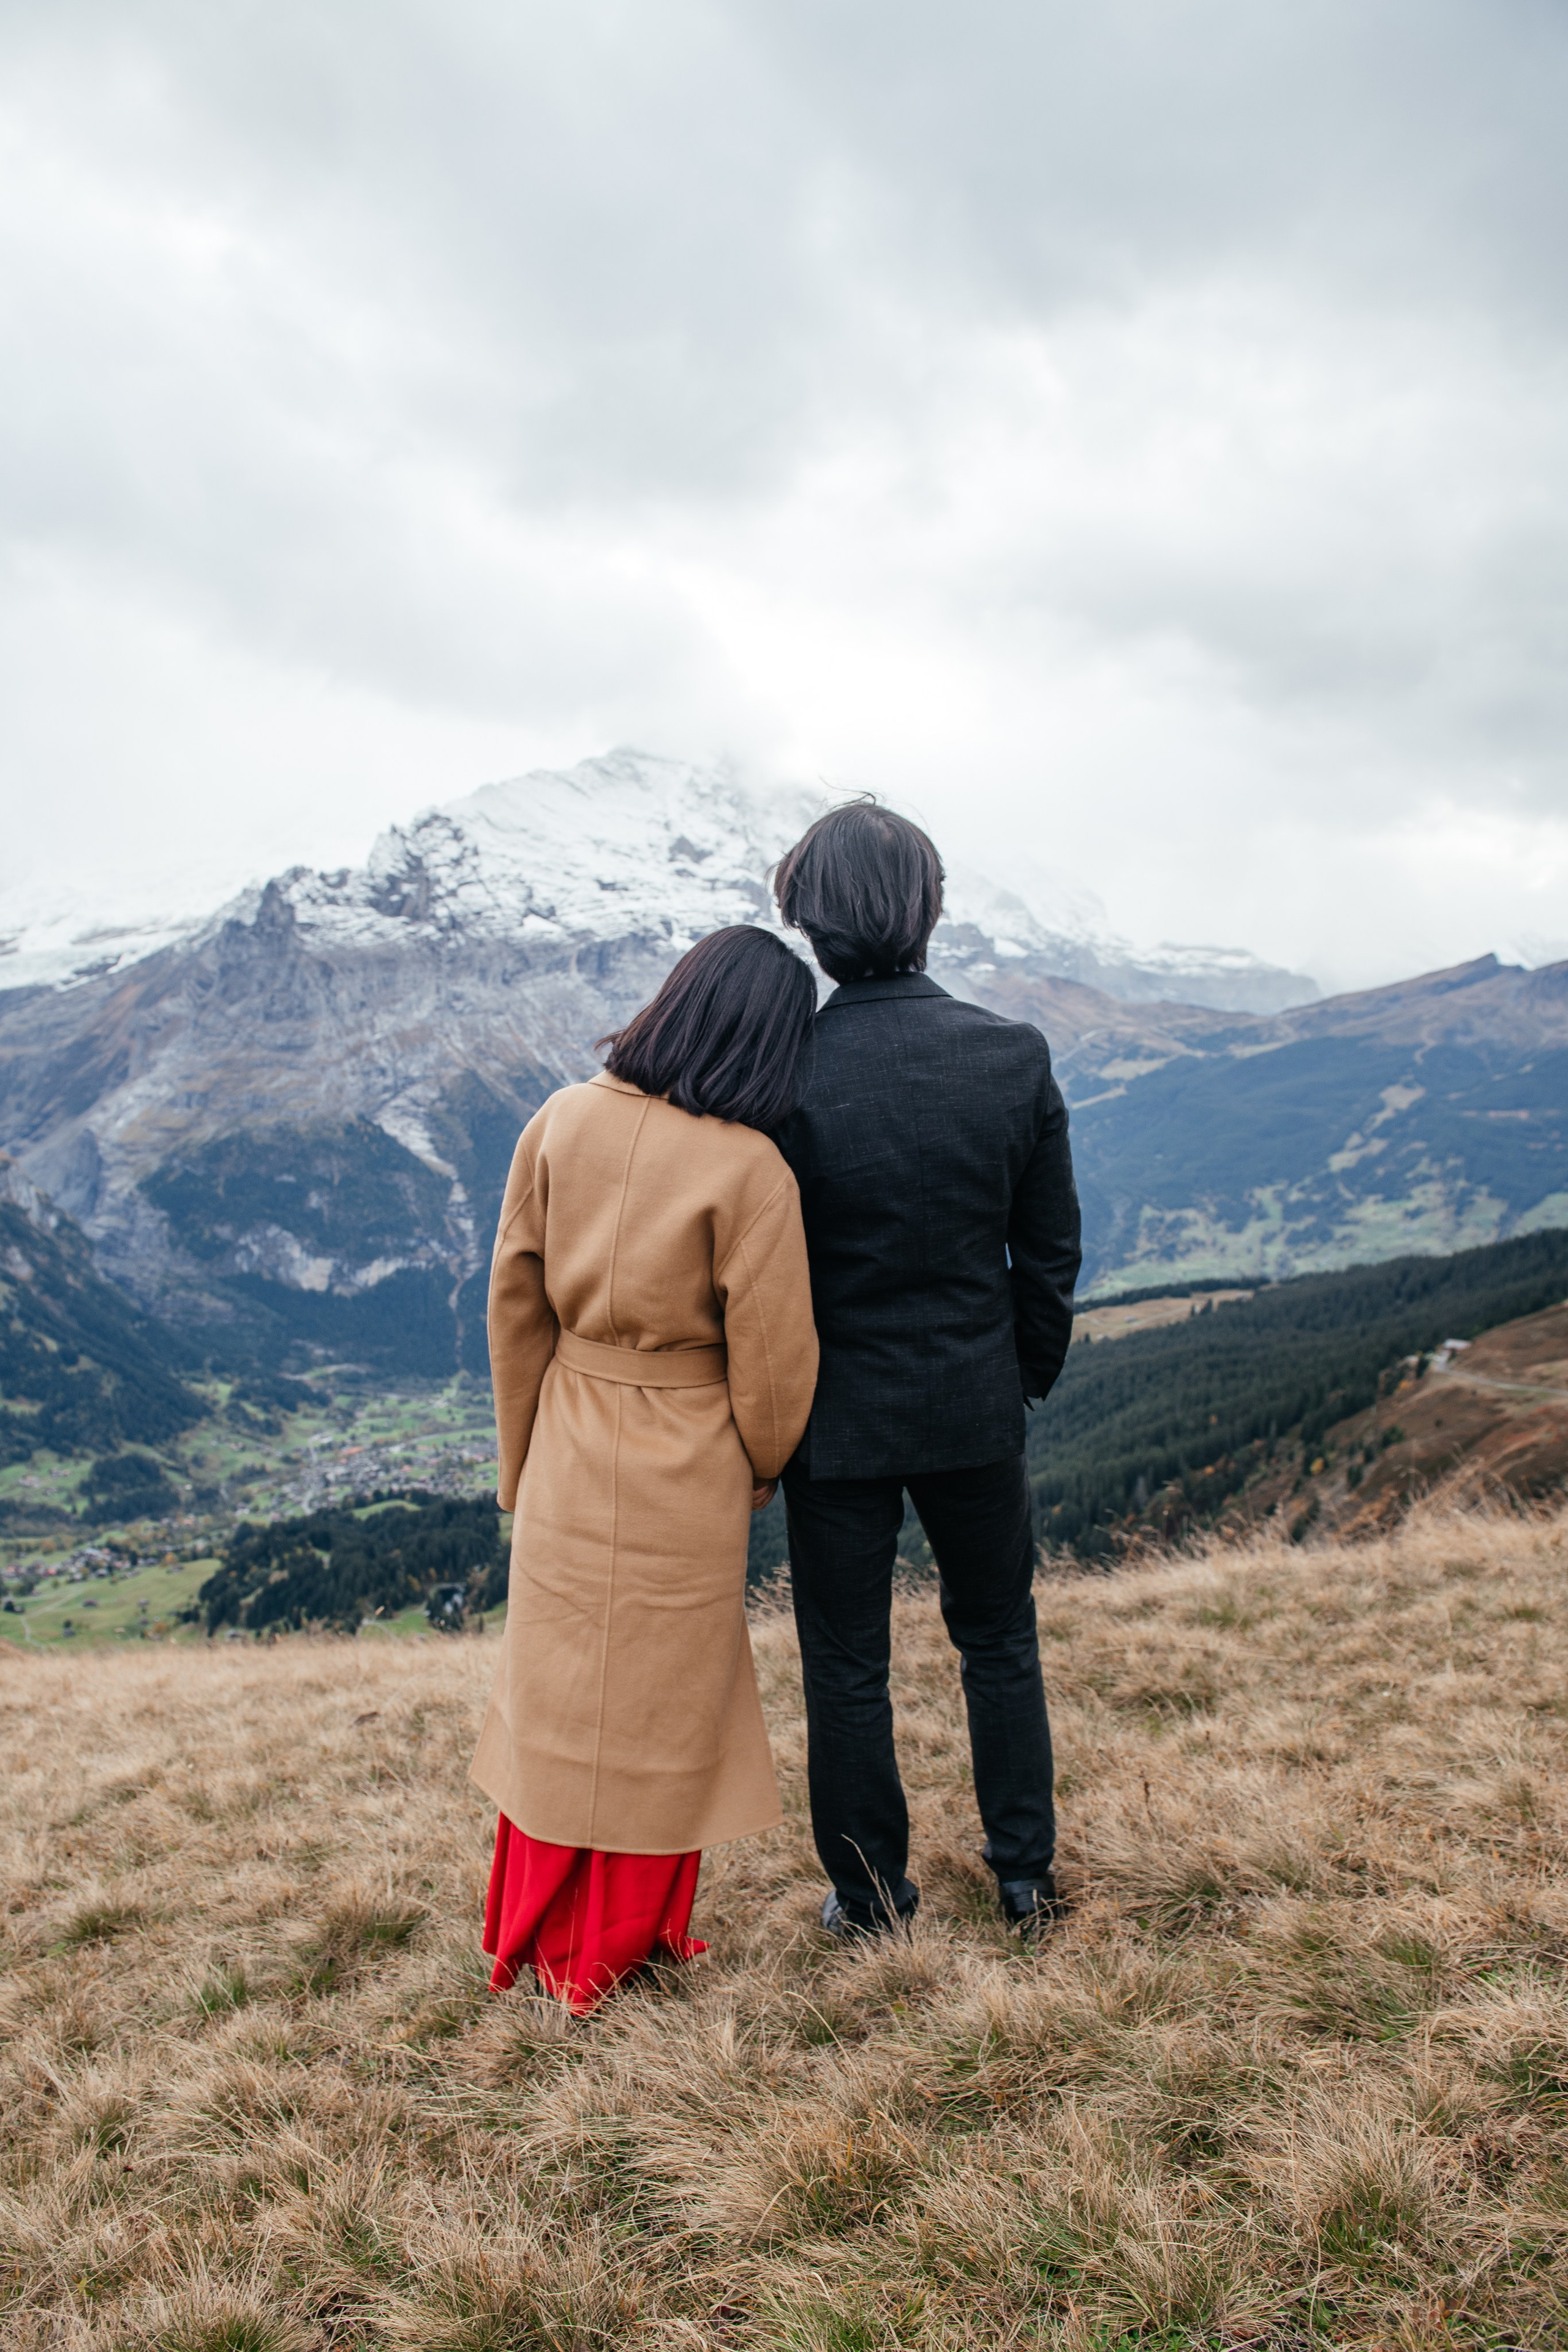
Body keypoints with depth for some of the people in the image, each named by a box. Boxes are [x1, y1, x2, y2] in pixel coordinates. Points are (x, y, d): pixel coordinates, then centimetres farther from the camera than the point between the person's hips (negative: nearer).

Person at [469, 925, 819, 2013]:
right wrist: (762, 1467, 6)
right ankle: (622, 1945, 33)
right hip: (686, 1474, -4)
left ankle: (535, 1931, 36)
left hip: (568, 1460, 4)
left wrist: (523, 1455, 12)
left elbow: (515, 1300, -1)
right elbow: (772, 1356, -14)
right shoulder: (749, 1170, -21)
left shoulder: (565, 1122, -8)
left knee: (557, 1689, 21)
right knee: (661, 1707, 16)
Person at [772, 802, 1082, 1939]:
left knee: (847, 1666, 15)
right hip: (976, 1407, 3)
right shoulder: (1016, 1056, -11)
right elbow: (1051, 1250, -1)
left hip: (840, 1416, -2)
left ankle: (871, 1897, 32)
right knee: (1000, 1639, 22)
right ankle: (1027, 1875, 37)